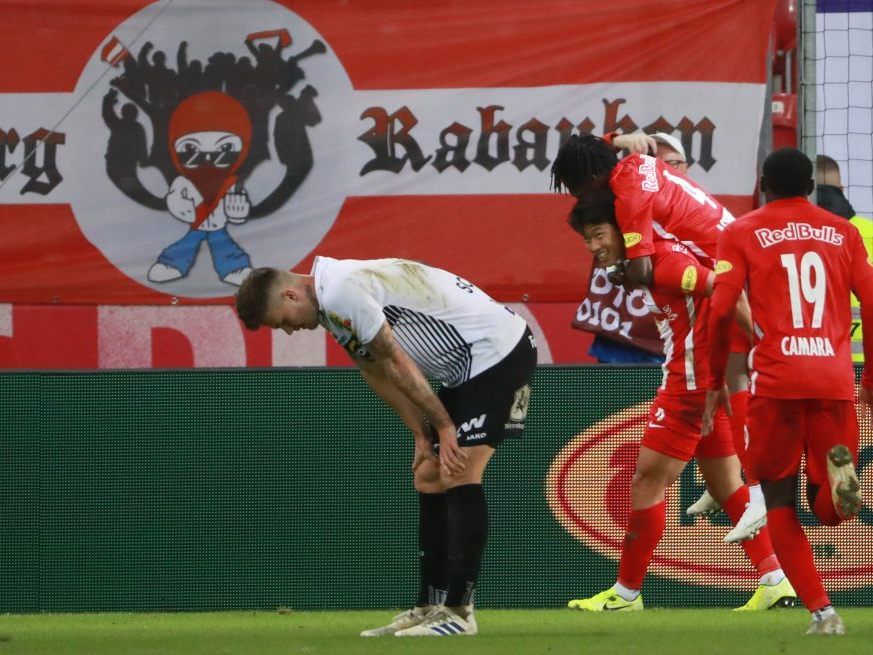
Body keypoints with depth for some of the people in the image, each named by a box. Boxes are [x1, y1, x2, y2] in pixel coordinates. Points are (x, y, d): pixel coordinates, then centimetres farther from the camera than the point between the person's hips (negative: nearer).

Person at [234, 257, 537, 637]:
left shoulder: (341, 293, -20)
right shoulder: (331, 308, 13)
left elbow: (396, 362, -18)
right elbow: (379, 374, 17)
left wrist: (443, 425, -13)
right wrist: (422, 438, 12)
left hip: (498, 349, -10)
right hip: (467, 369, 10)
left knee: (459, 477, -16)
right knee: (429, 480, 8)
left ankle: (459, 612, -17)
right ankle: (429, 609, 10)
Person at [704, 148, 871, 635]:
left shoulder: (743, 234, 7)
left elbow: (722, 310, -2)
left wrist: (716, 382, 8)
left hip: (776, 382, -2)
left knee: (780, 502, 10)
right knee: (830, 509, 12)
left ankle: (822, 611, -6)